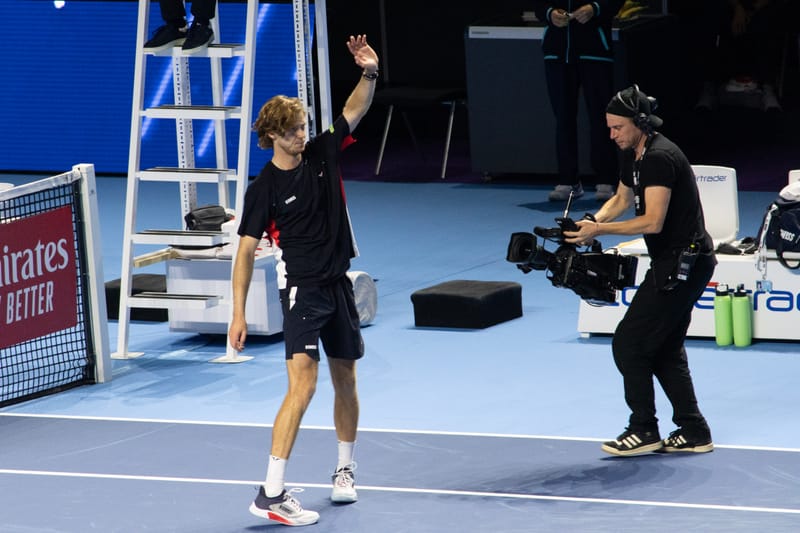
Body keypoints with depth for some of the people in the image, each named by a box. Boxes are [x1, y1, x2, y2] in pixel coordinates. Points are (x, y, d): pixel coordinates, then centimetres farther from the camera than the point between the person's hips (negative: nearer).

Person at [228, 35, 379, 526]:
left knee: (345, 379, 16)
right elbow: (246, 251, -9)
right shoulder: (264, 189, -11)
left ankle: (346, 470, 36)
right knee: (303, 383, -19)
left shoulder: (323, 154, 2)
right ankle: (271, 494, -22)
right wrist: (238, 313, -12)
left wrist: (370, 72, -13)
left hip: (339, 284, 6)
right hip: (301, 288, -6)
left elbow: (356, 109, 8)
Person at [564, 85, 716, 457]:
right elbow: (621, 199, 26)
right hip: (677, 261, 11)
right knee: (666, 349, 16)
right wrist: (593, 221, 6)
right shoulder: (631, 156, 10)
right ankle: (693, 433, 20)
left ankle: (643, 431, -1)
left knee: (628, 342, -8)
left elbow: (653, 221, -27)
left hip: (682, 263, -11)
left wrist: (601, 230, -24)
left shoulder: (659, 158, -21)